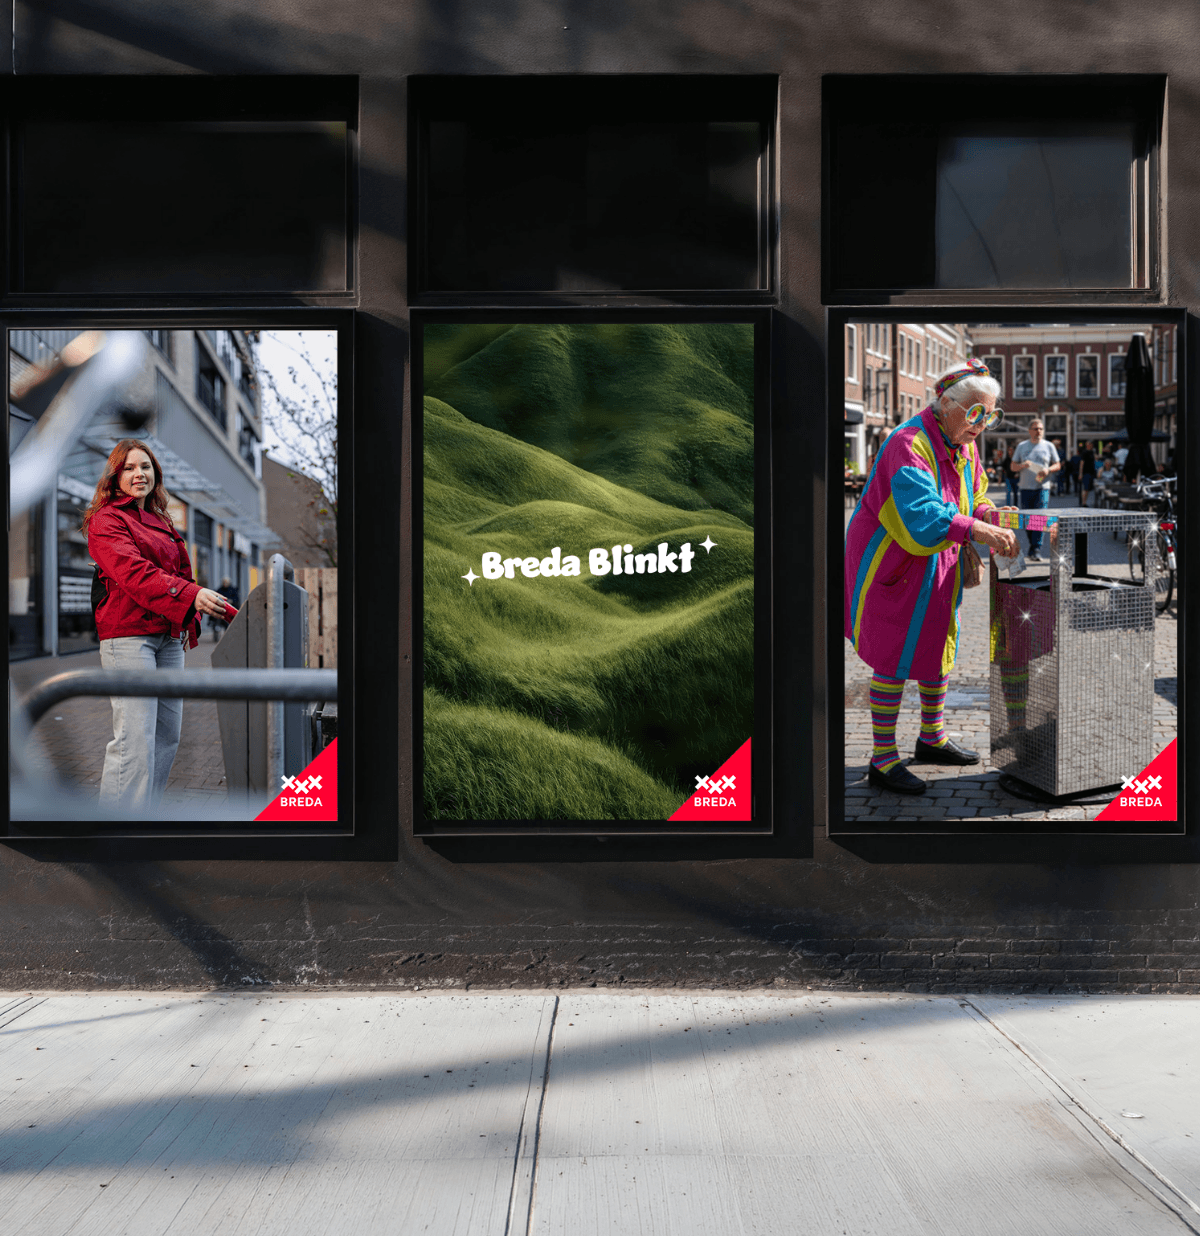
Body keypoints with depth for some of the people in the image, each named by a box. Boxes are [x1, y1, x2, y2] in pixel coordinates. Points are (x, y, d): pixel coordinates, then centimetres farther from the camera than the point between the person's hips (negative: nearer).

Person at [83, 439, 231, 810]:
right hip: (129, 636, -8)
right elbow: (133, 572, -19)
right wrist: (191, 596, -32)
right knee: (134, 740, -13)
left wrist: (191, 619, 8)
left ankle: (147, 813, 17)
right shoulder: (106, 520, -3)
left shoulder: (161, 523, 23)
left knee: (168, 734, 8)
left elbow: (180, 572, 26)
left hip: (169, 636, 8)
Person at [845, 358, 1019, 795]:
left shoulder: (964, 446, 5)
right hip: (892, 562, -9)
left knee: (937, 645, 18)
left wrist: (988, 512, -5)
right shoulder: (909, 443, -25)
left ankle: (932, 738, 36)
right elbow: (920, 513, -38)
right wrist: (977, 531, -46)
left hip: (937, 564, 9)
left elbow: (974, 496, 18)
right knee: (894, 659, -6)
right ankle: (882, 760, 2)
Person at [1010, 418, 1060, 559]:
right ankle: (1032, 545, 20)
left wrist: (1048, 470, -9)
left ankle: (1036, 550, -13)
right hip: (1026, 488, 2)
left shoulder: (1049, 446, 10)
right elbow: (1013, 466, 10)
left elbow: (1058, 465, 13)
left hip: (1042, 487, -1)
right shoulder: (1022, 446, 11)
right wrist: (1022, 465, -11)